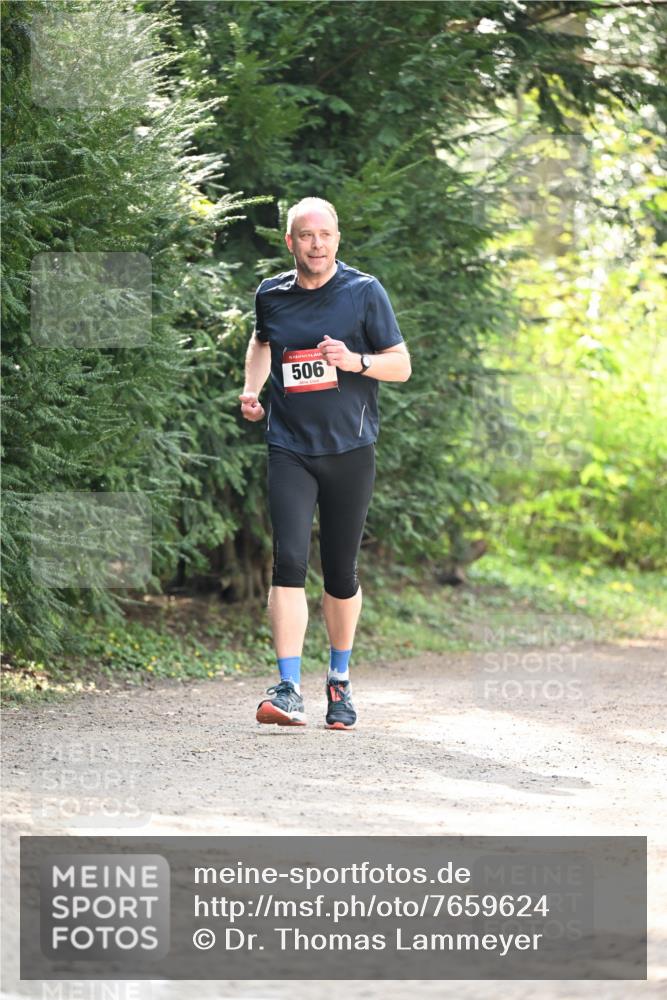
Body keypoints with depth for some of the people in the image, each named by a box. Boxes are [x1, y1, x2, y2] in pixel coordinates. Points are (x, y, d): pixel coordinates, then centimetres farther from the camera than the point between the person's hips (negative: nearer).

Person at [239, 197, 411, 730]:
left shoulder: (364, 291, -1)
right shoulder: (271, 295, 7)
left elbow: (402, 365, 1)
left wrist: (356, 361, -17)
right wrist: (251, 389, 13)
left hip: (350, 447, -1)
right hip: (290, 448, 1)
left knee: (342, 571, 5)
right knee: (289, 560, -14)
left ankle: (340, 677, 26)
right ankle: (289, 690, -19)